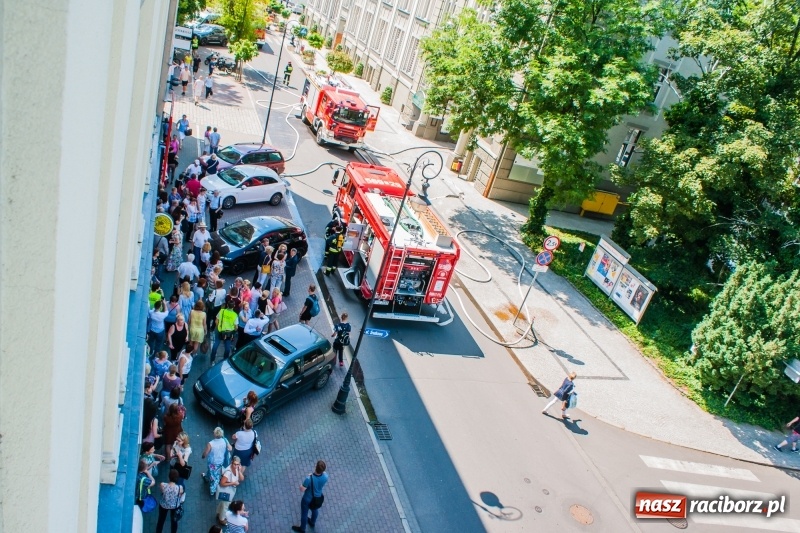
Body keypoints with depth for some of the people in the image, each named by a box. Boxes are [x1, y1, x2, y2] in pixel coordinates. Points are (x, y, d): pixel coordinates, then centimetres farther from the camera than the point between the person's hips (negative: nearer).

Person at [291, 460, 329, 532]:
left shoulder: (309, 479, -43)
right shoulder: (325, 476, -30)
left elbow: (302, 490, -25)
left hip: (307, 499, -4)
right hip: (318, 497, 4)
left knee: (304, 513, 25)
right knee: (315, 510, 34)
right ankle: (312, 523, 62)